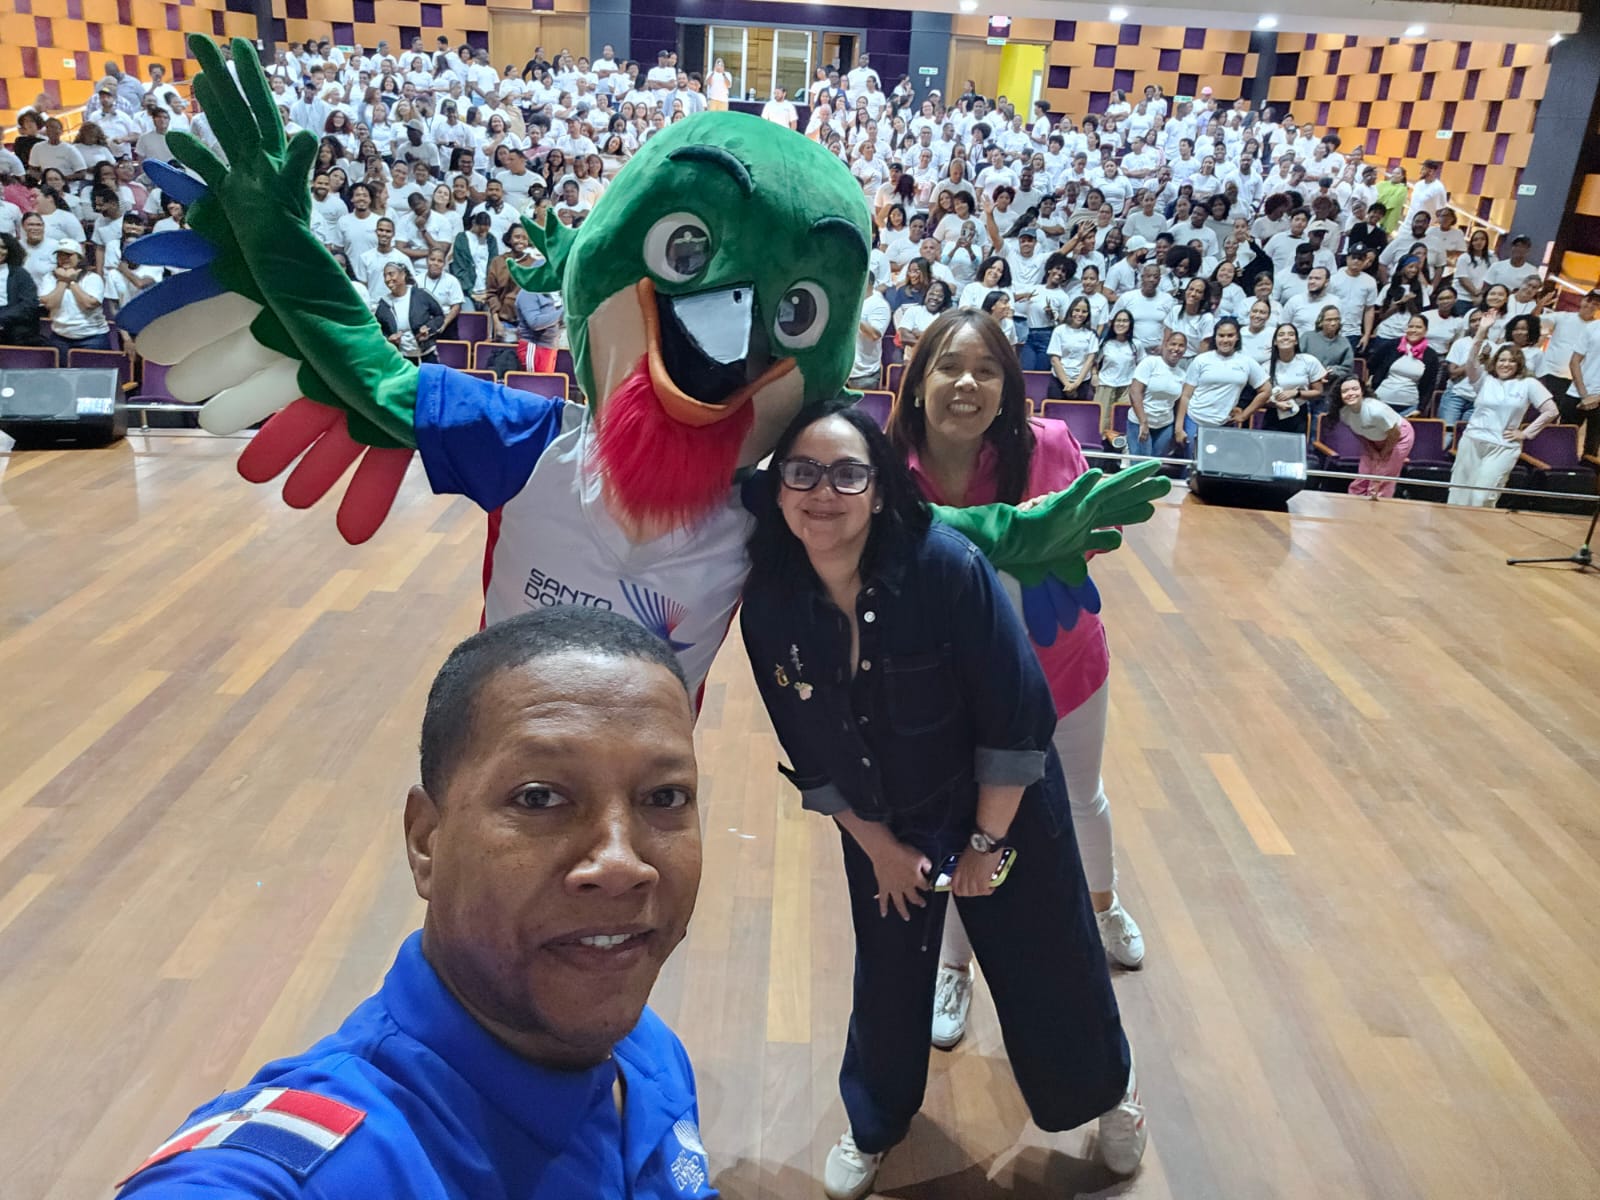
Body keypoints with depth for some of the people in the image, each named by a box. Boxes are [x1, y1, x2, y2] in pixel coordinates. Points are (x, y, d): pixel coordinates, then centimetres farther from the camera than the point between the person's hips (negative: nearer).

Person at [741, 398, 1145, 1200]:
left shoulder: (945, 565, -30)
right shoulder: (768, 604, -18)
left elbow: (1018, 717, -22)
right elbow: (812, 754, -5)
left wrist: (986, 841, -14)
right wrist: (878, 846, -1)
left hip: (1003, 809, -3)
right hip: (882, 826, 3)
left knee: (1045, 967, 16)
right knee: (886, 979, 20)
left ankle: (1108, 1091, 50)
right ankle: (874, 1124, 50)